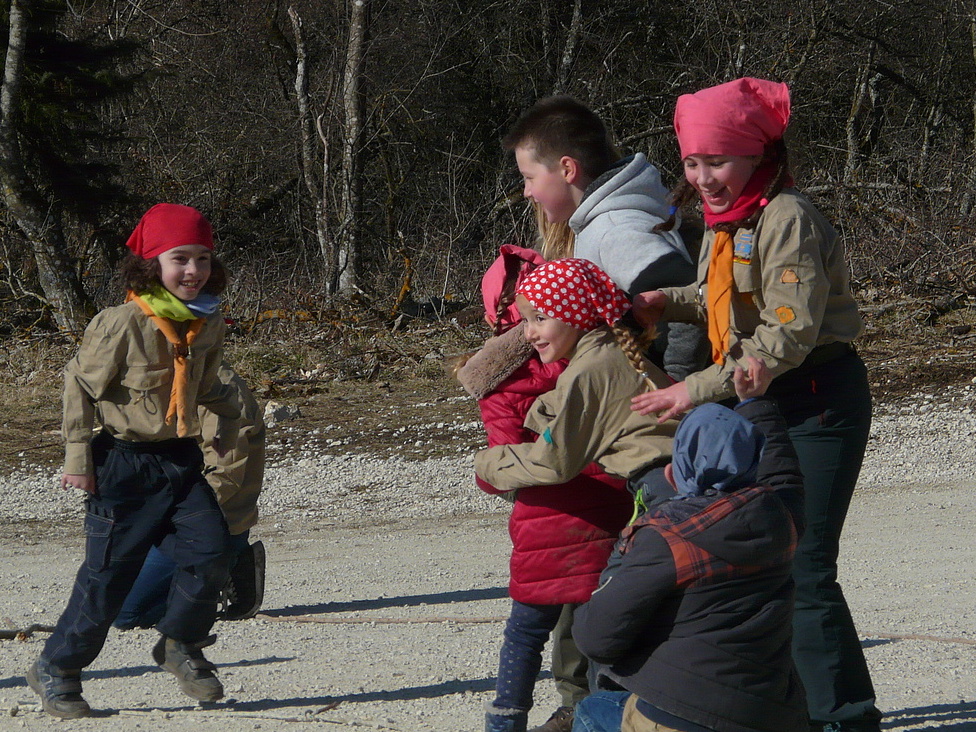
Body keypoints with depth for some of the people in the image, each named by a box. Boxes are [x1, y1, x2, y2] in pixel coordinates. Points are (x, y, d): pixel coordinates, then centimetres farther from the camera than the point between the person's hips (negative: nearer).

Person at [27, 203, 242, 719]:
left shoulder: (208, 324, 3)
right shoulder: (122, 325, -16)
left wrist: (230, 417, 13)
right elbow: (80, 386, -8)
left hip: (181, 460, 5)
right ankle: (56, 668, 15)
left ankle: (181, 645, 15)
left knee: (209, 551, -10)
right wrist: (78, 456, -8)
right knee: (110, 570, -1)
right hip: (124, 463, -5)